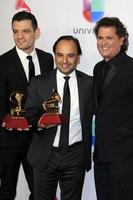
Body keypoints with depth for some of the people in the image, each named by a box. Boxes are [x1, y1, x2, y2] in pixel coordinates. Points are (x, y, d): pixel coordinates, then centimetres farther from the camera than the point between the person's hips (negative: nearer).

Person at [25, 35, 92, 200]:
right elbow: (29, 114, -1)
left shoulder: (88, 83, 1)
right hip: (45, 155, 0)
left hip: (76, 155, 1)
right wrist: (38, 123, -22)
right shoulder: (39, 83, 0)